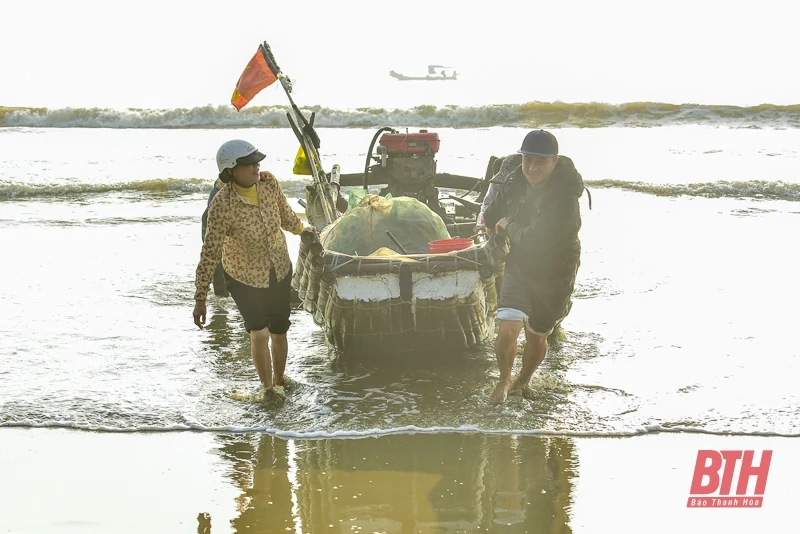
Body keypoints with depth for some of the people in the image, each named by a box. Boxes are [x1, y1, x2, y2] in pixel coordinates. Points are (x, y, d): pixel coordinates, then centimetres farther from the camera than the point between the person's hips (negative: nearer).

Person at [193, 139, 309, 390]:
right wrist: (200, 298, -20)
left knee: (279, 331, 14)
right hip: (244, 277, -4)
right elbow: (210, 253, -23)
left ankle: (279, 381, 37)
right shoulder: (222, 205, -29)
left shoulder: (269, 183, -15)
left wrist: (302, 229, 27)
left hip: (279, 270, 5)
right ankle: (267, 388, 6)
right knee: (259, 333, -15)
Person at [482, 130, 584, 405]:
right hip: (519, 268, 3)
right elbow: (491, 217, 11)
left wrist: (510, 226, -16)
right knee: (508, 330, -14)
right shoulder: (516, 184, -9)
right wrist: (515, 230, 0)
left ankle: (523, 380, 44)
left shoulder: (565, 199, -30)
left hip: (554, 277, -3)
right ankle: (504, 380, 13)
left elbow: (534, 239, -31)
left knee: (536, 336, 15)